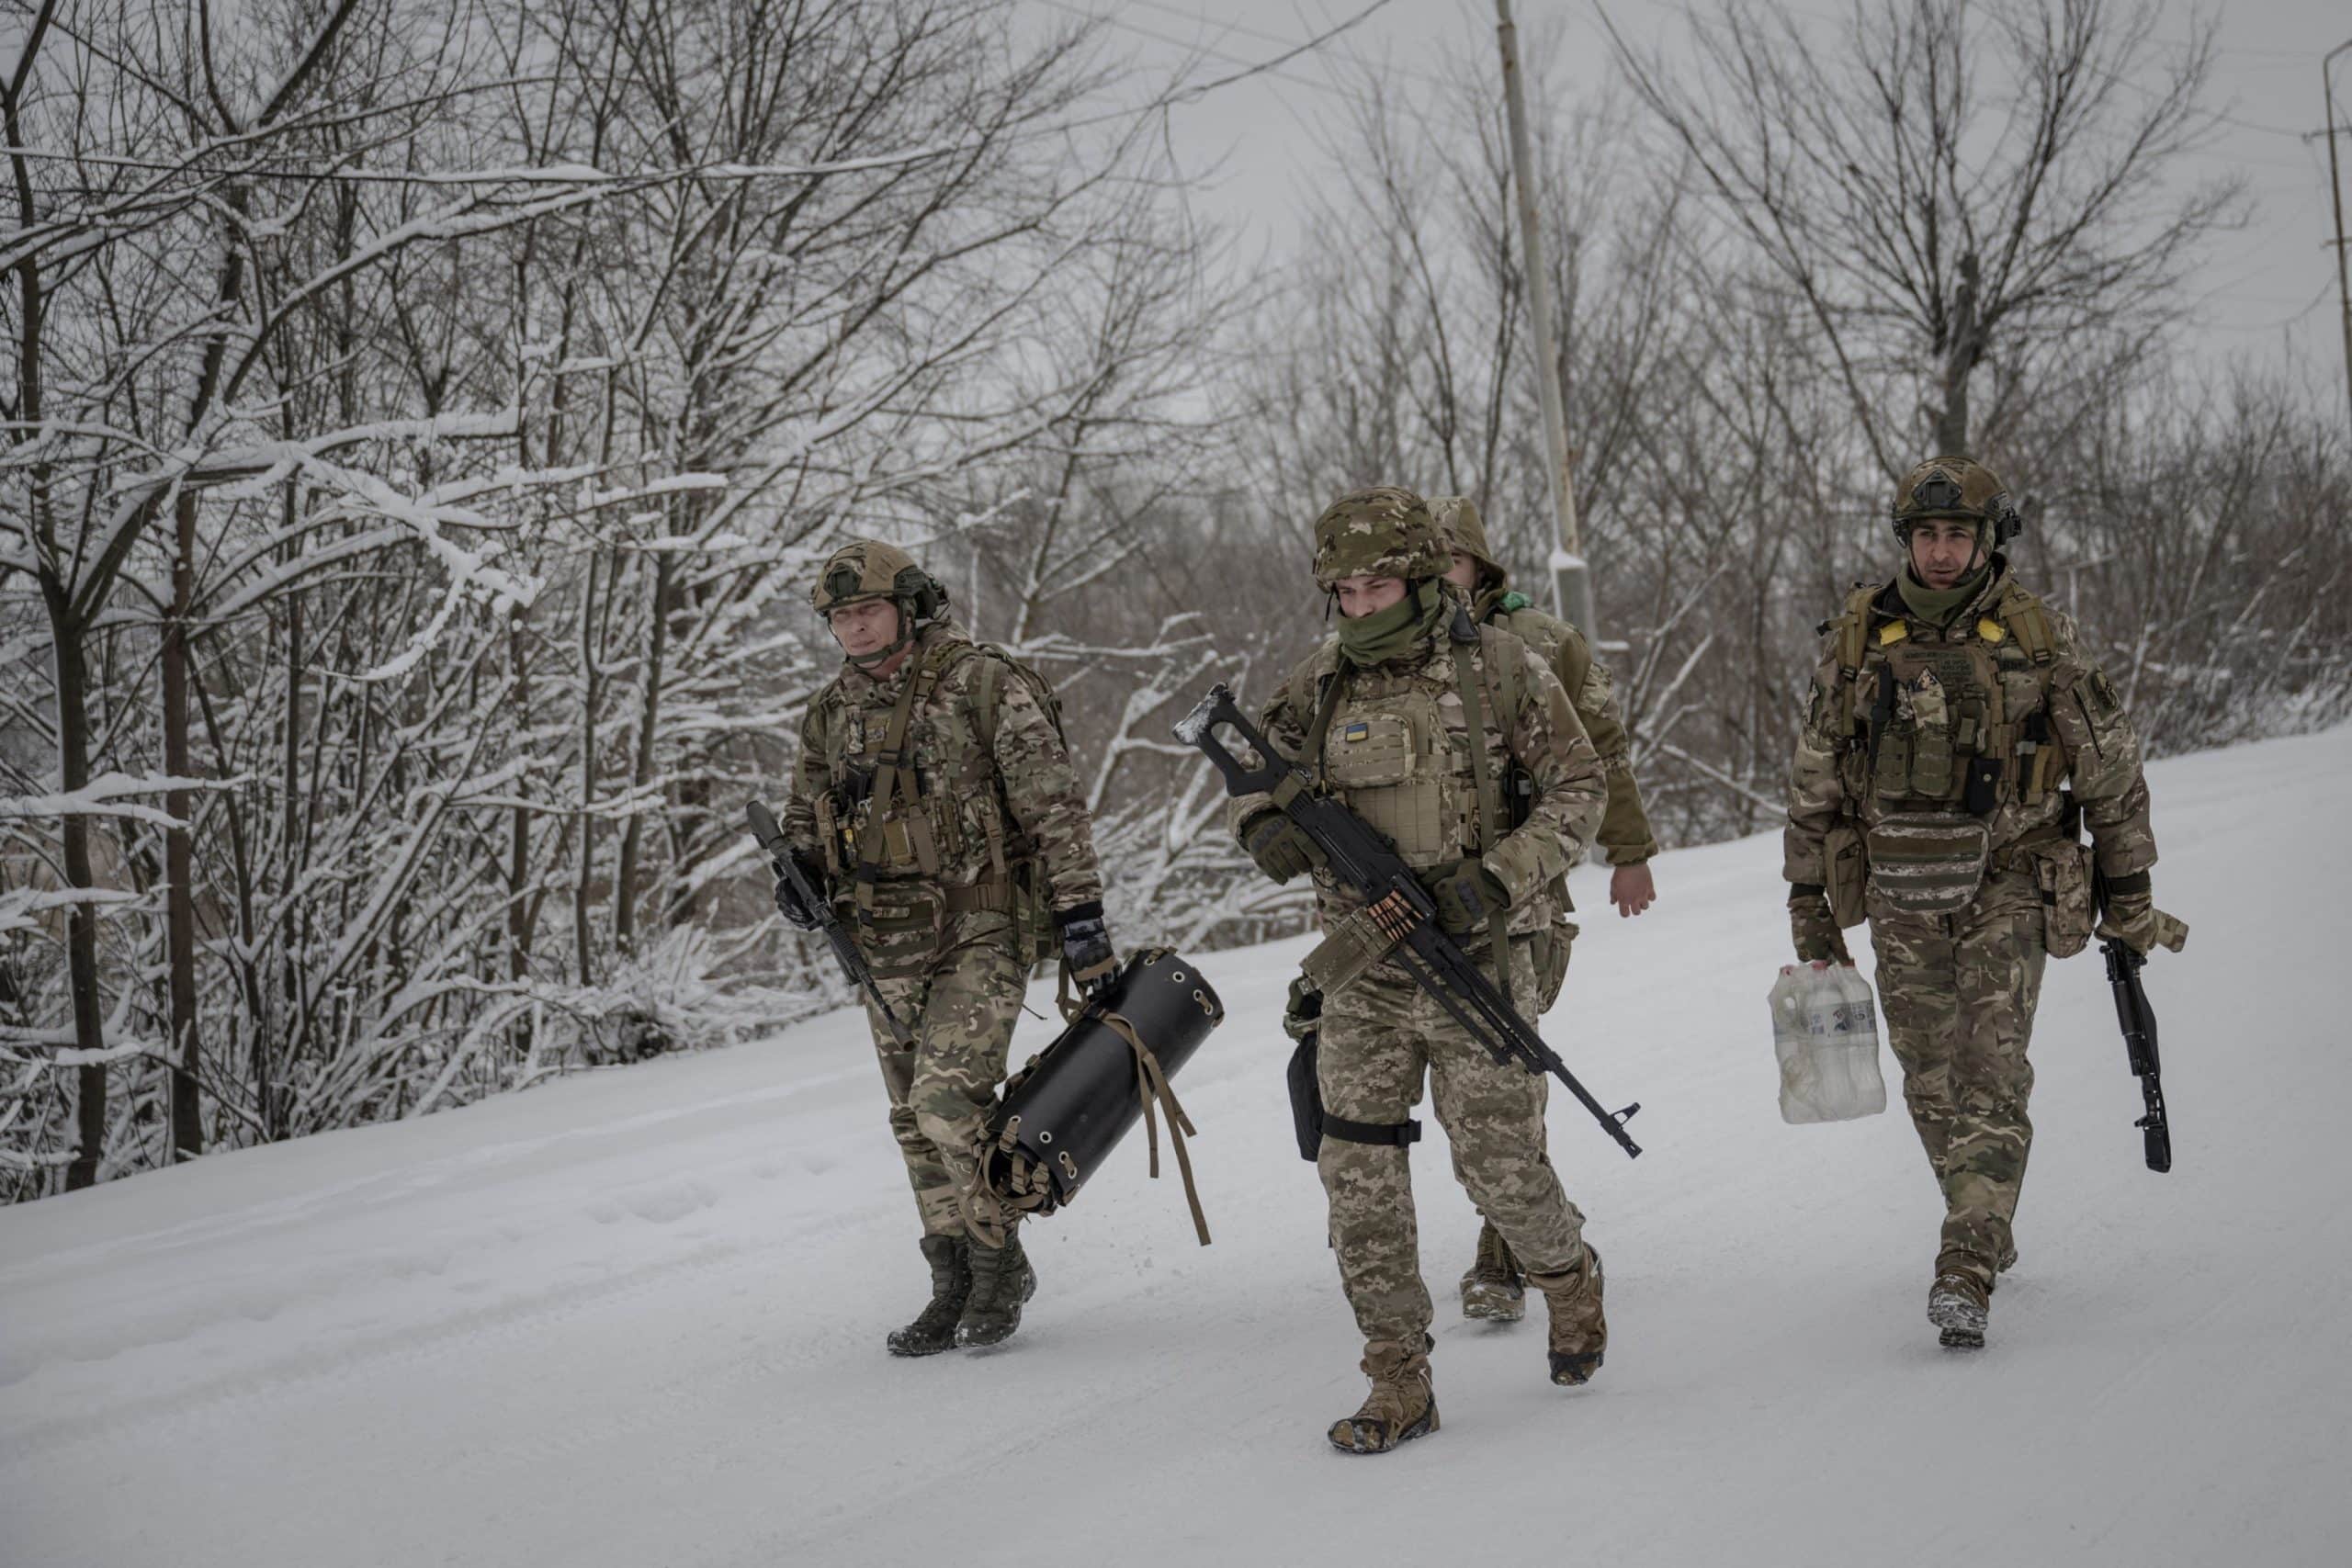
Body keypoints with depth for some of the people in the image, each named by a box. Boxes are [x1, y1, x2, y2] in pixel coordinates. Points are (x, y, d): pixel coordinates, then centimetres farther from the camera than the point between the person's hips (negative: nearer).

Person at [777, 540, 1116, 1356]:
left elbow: (1053, 802, -10)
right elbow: (806, 814, 24)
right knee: (918, 1121, 9)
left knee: (949, 1097, -19)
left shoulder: (982, 684, -9)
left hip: (981, 930, -6)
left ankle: (1001, 1262, 1)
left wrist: (1079, 911, -14)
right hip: (886, 946, 6)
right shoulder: (831, 712, 10)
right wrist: (799, 875, 2)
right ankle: (956, 1289, 20)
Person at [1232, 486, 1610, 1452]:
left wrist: (1498, 876, -16)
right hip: (1363, 970, 3)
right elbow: (1256, 777, 15)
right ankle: (1399, 1382, 6)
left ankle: (1569, 1279, 35)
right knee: (1358, 1170, -4)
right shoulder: (1321, 685, 4)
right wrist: (1266, 827, -11)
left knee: (1499, 1164, 2)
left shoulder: (1499, 668, -4)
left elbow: (1577, 788, -2)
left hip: (1476, 961, -3)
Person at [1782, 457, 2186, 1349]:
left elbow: (2110, 771, 3)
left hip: (2007, 888, -3)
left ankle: (1966, 1275, -18)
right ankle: (1988, 1232, 31)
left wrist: (2129, 894, 4)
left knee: (1991, 1073, -14)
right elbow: (1813, 782, 8)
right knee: (1931, 1084, 9)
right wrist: (1808, 906, 8)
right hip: (1902, 898, 3)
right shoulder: (1857, 640, -1)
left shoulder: (2039, 639, -5)